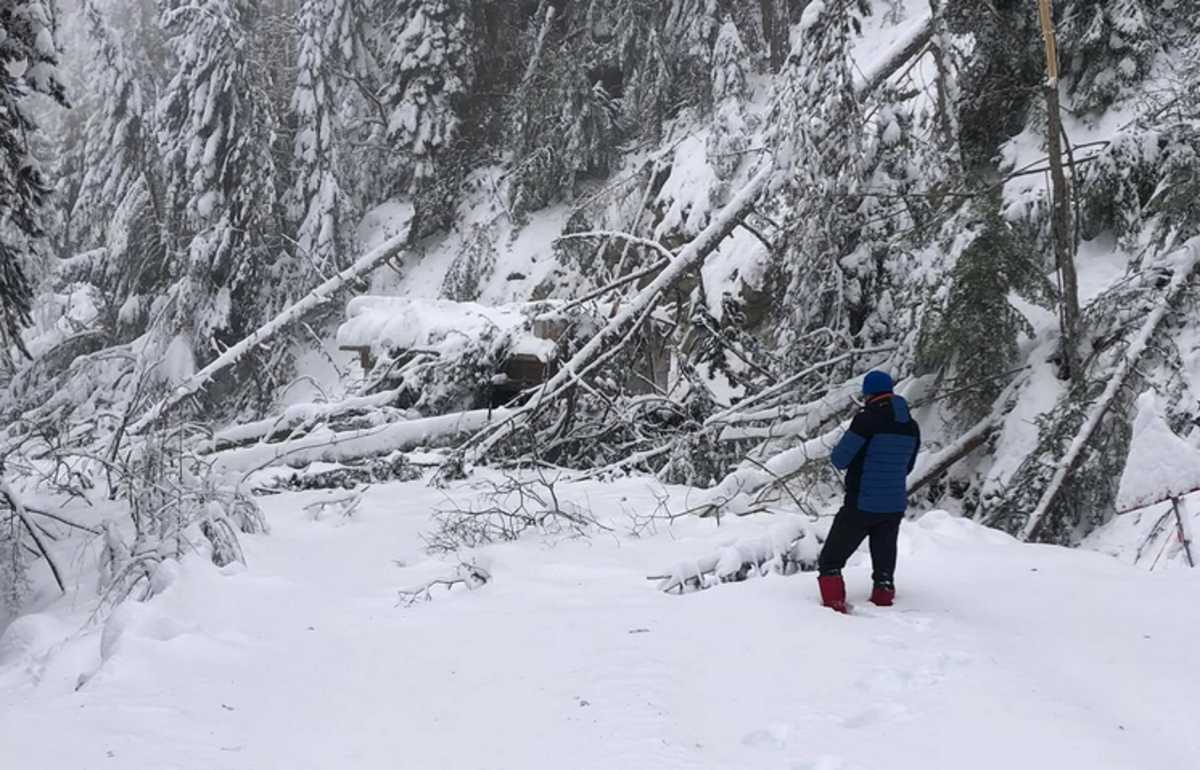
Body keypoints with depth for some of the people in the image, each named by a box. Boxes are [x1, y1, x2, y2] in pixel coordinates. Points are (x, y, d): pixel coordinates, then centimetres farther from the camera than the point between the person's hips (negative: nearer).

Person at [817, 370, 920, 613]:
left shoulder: (867, 420, -16)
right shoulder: (912, 426, 5)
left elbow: (840, 460, -14)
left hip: (861, 506, -6)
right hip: (895, 506, 6)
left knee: (831, 559, 4)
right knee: (884, 562, 18)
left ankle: (834, 604, -8)